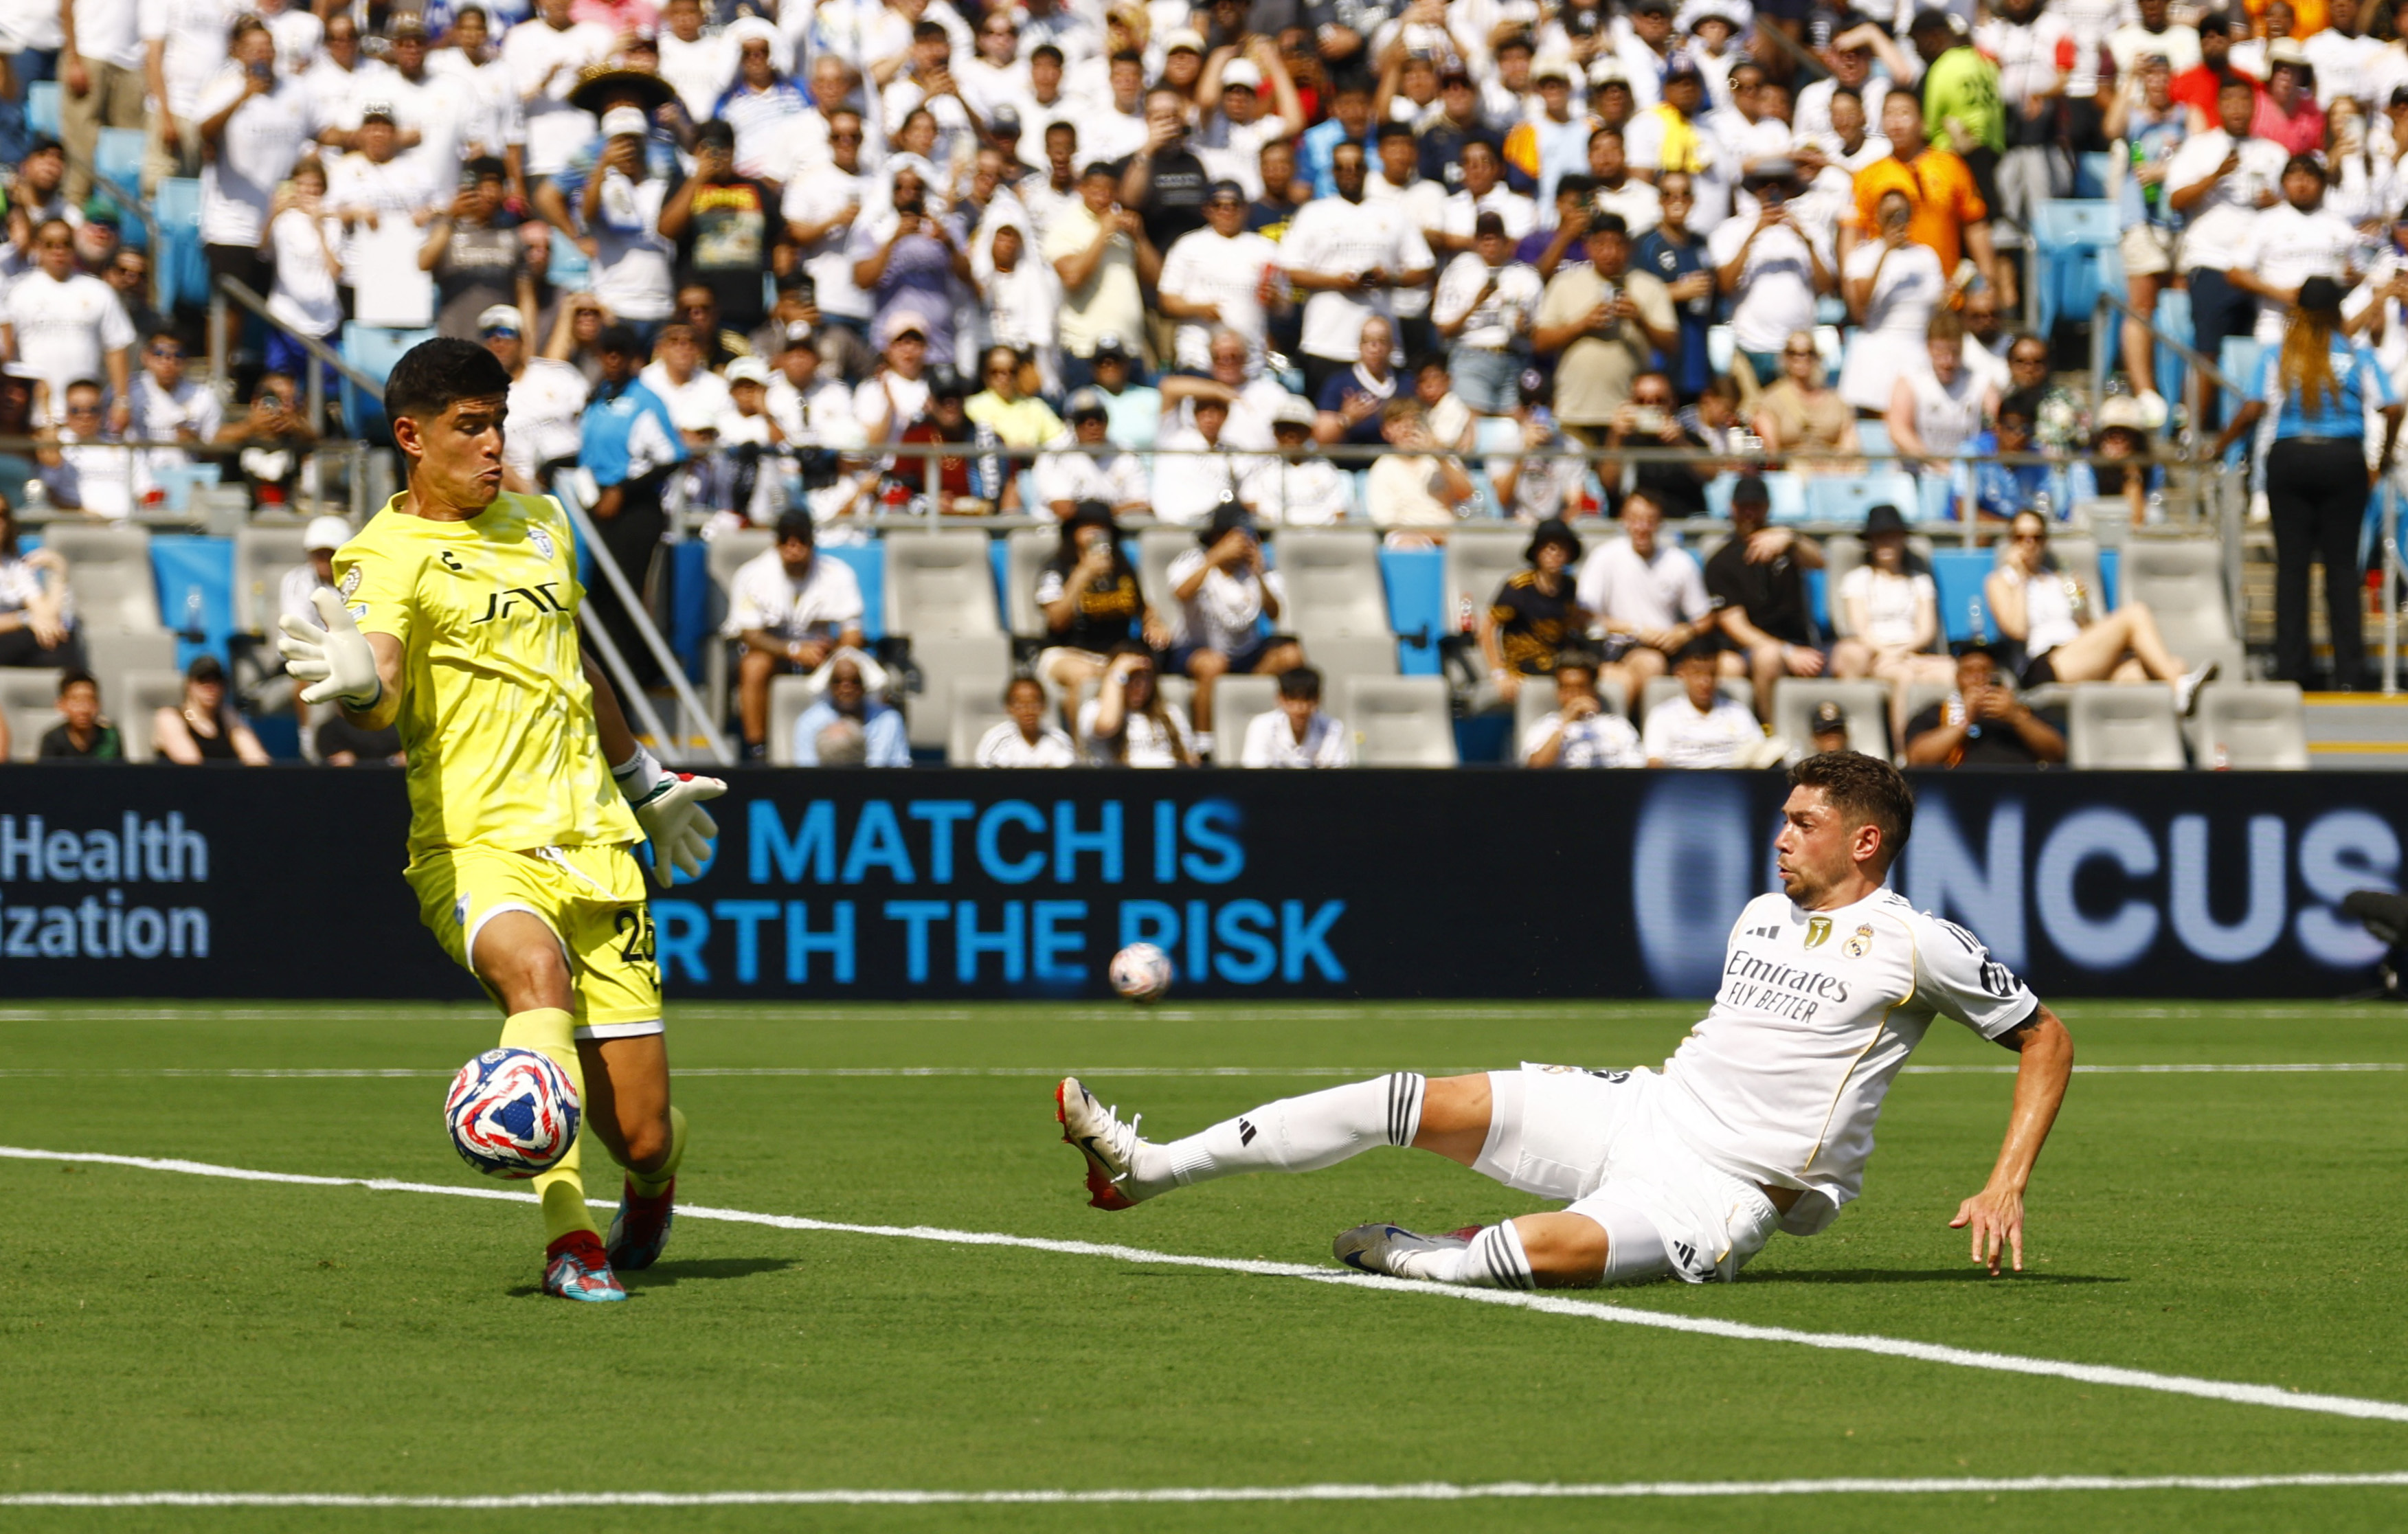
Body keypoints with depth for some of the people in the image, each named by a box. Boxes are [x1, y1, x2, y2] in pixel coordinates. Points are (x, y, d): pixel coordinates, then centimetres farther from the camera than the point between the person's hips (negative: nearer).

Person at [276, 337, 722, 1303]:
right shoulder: (386, 559, -5)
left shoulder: (540, 526, 15)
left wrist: (644, 783, 40)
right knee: (535, 967, -39)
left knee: (638, 1134, -1)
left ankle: (654, 1178, 37)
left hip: (590, 845, 5)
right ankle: (568, 1235, -33)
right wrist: (358, 684, -49)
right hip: (474, 850, -5)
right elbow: (381, 696, -26)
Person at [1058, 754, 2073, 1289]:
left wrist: (2006, 1188, -10)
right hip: (1639, 1111, 7)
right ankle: (1148, 1169, -6)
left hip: (1723, 1187, -7)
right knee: (1421, 1103, -8)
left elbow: (2046, 1040, -2)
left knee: (1549, 1252, -38)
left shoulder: (1917, 947, -7)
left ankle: (1408, 1259, -6)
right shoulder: (1760, 917, 15)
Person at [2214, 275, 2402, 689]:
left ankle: (2290, 669, 2)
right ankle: (2349, 674, -2)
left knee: (2291, 565, 4)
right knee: (2342, 565, 3)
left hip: (2289, 458, 0)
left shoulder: (2276, 355, 4)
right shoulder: (2356, 353, 3)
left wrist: (2219, 447, 7)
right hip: (2344, 460, 0)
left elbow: (2253, 410, -6)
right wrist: (2383, 460, 9)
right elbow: (2391, 409, -3)